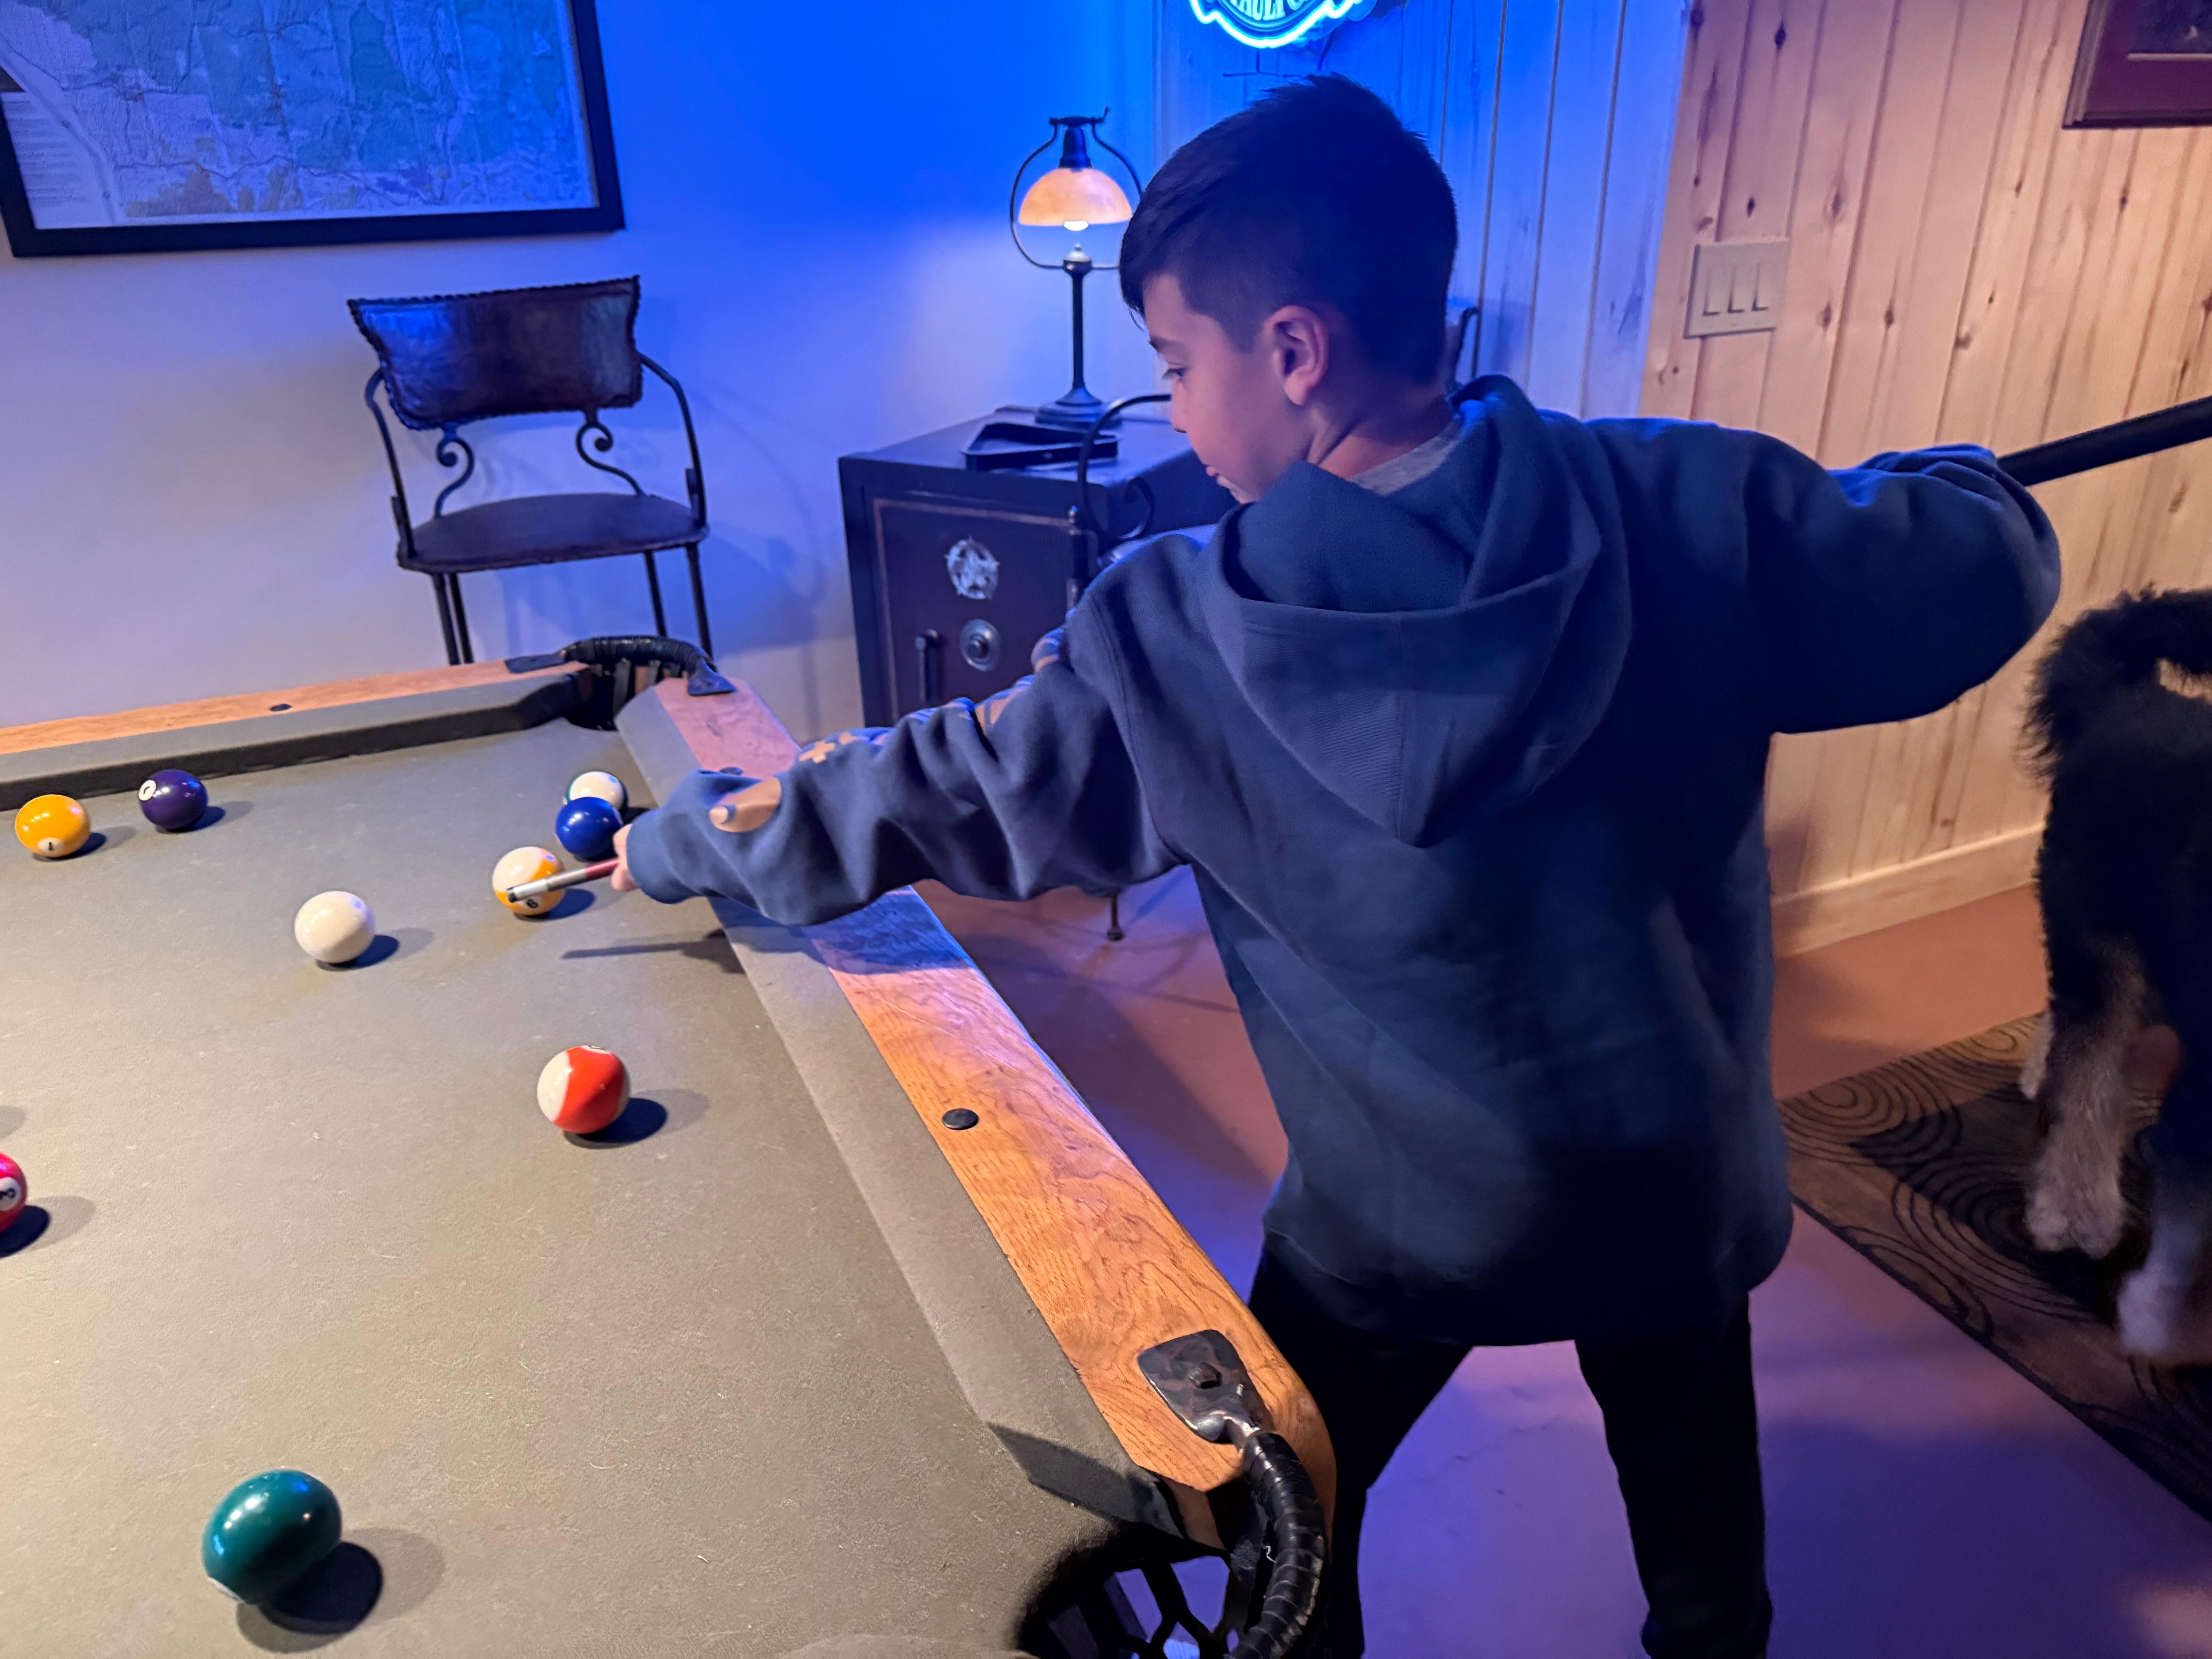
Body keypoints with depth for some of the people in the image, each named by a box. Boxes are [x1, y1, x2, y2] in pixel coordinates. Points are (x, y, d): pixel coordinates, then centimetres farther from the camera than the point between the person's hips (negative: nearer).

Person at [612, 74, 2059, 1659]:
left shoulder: (1171, 644, -20)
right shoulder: (1691, 507, -17)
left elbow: (931, 794, -10)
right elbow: (1991, 571, -6)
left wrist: (682, 839, 7)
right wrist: (1915, 485, 19)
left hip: (1404, 1216, -3)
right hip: (1683, 1167, 4)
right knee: (1691, 1467, 33)